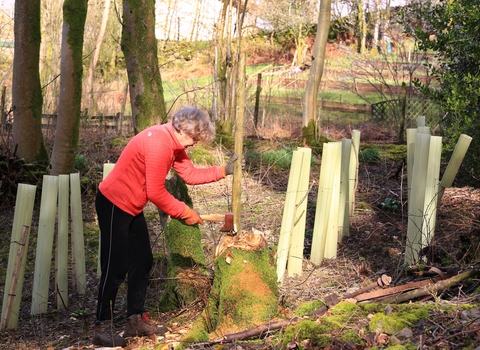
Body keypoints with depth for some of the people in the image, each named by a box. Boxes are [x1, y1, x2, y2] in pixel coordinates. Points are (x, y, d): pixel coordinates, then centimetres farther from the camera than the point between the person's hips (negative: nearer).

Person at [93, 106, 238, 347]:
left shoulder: (174, 143, 5)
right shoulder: (159, 144, -26)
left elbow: (190, 174, 7)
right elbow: (156, 193, -24)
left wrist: (223, 171, -2)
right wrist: (186, 213, -13)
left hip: (131, 207, 10)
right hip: (113, 204, -10)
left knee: (142, 262, 12)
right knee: (116, 268, -7)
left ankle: (136, 320, 19)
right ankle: (102, 327, 2)